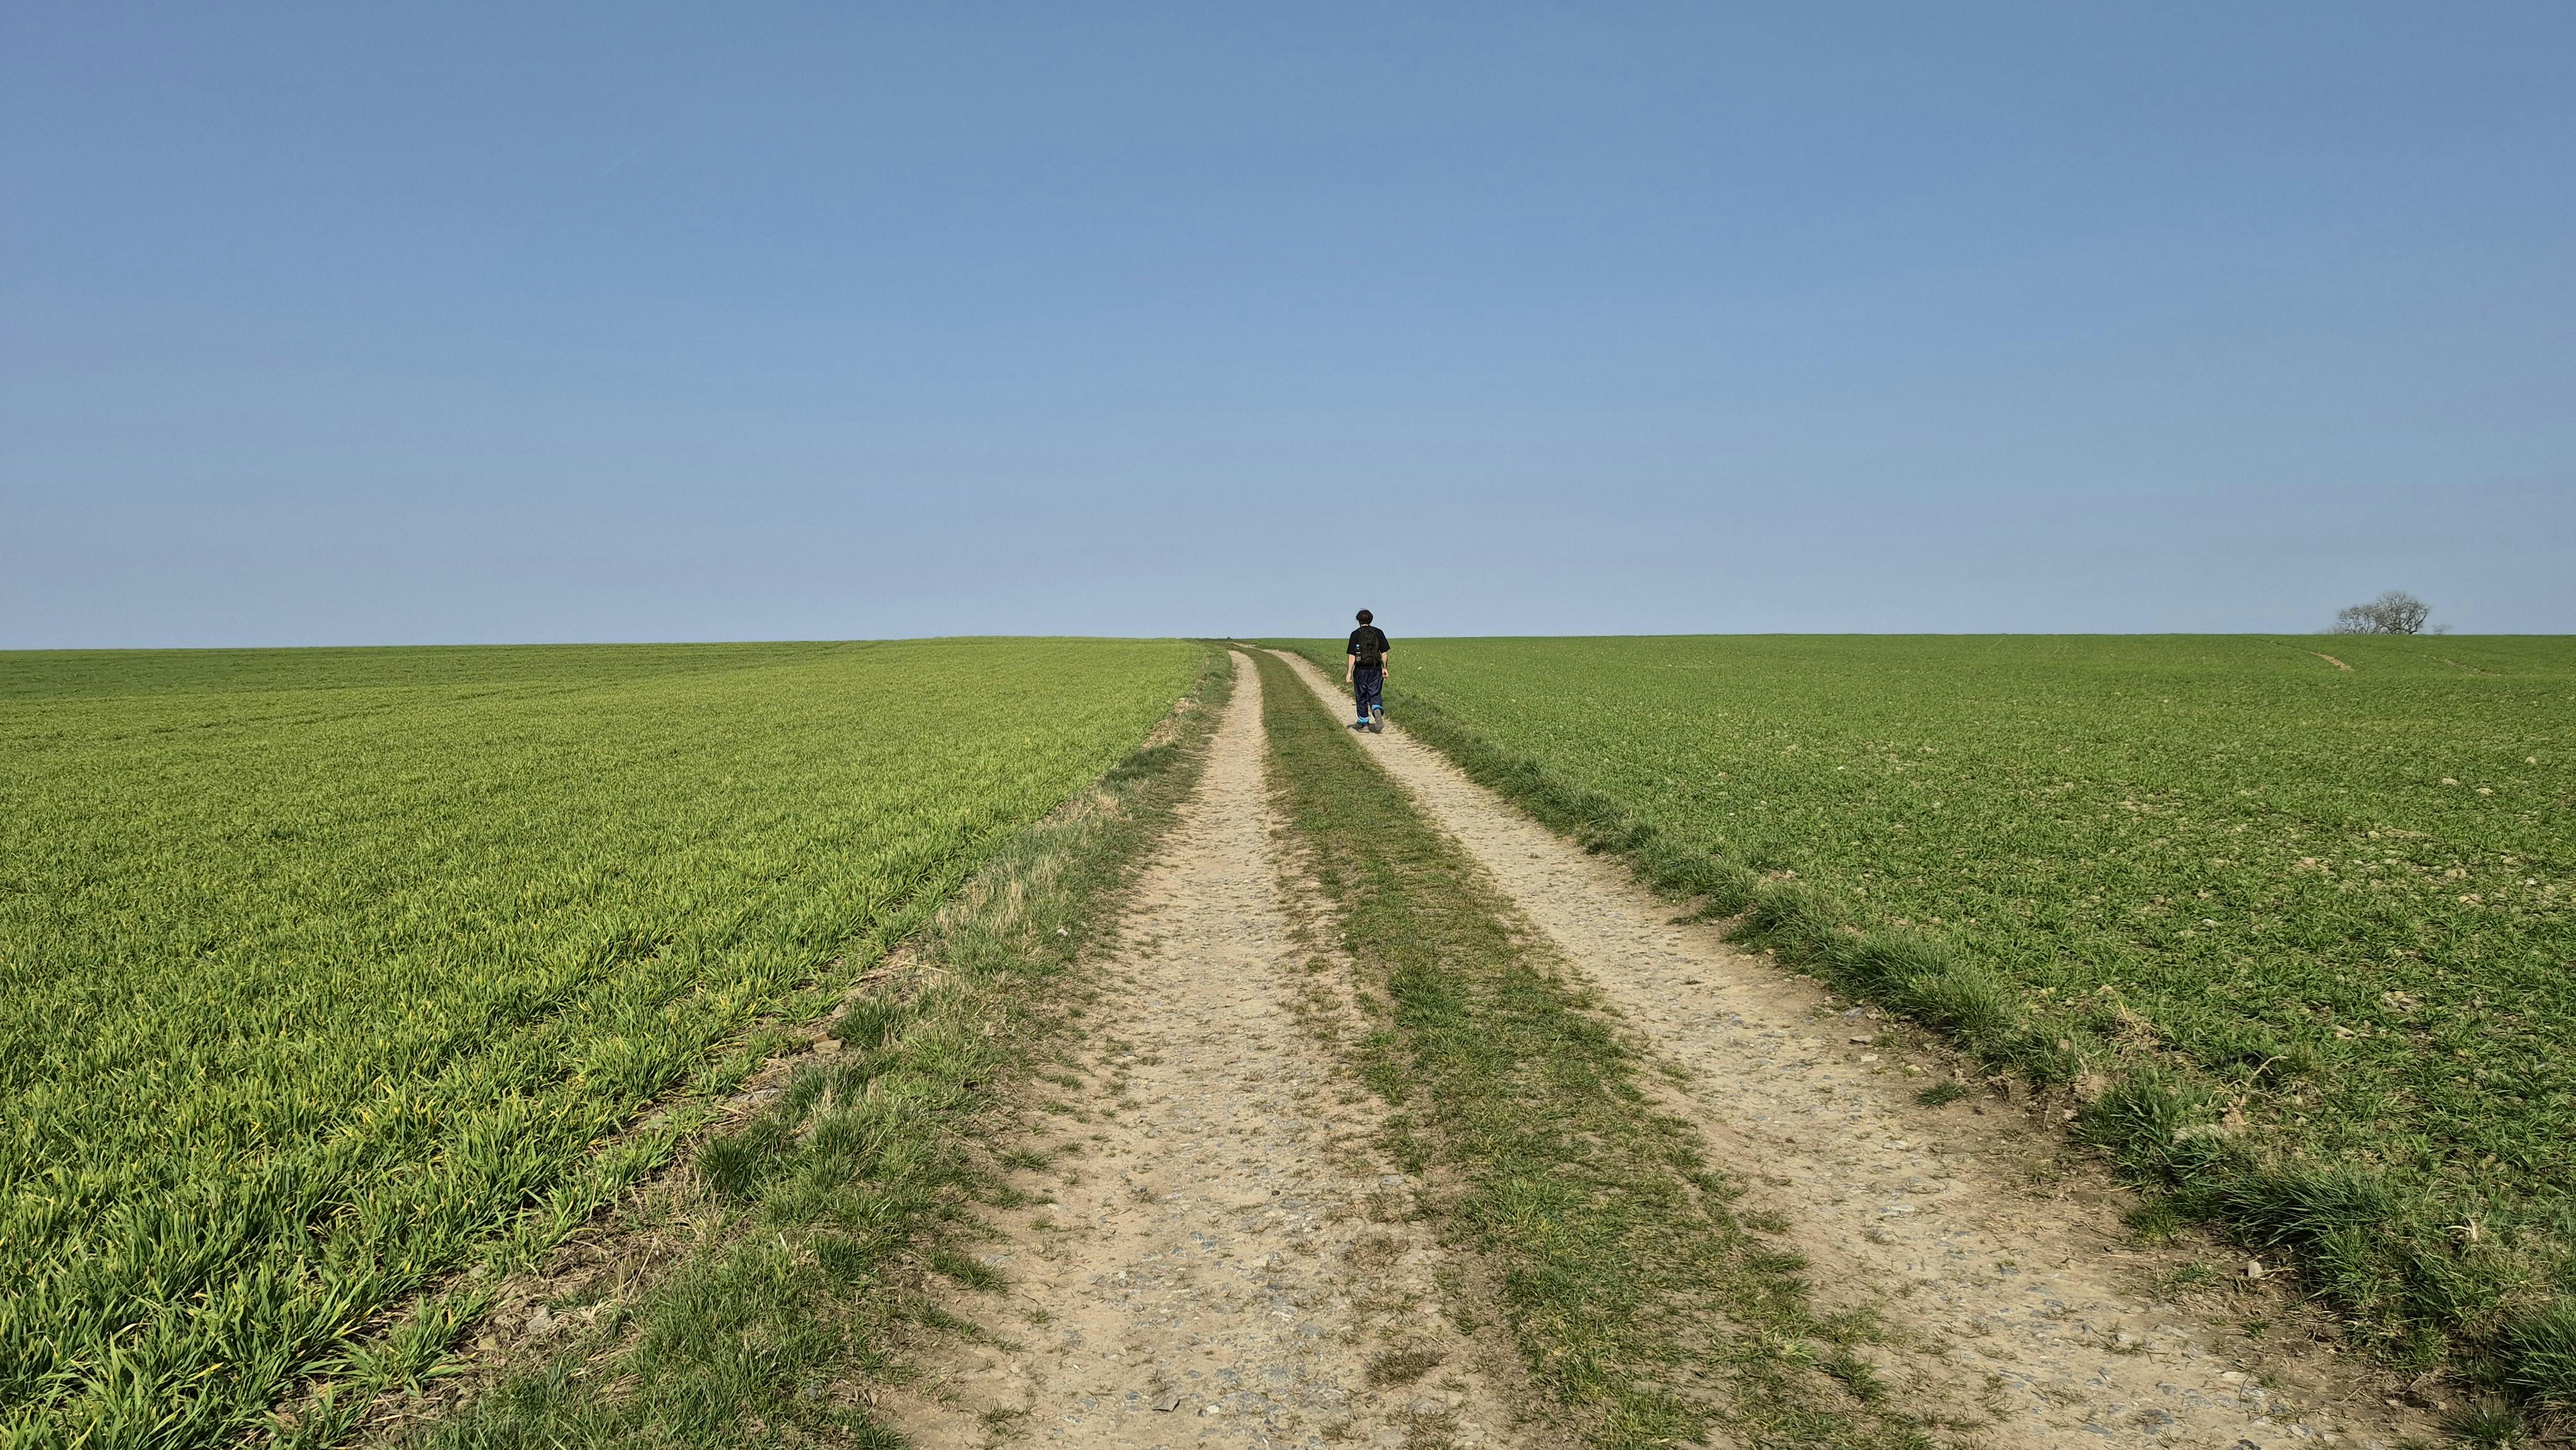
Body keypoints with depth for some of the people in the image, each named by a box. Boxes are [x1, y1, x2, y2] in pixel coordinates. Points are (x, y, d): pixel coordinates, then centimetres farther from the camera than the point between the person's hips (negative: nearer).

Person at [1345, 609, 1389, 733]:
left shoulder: (1356, 634, -4)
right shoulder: (1379, 633, 3)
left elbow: (1352, 656, -9)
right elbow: (1384, 653, 4)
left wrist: (1349, 672, -7)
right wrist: (1385, 668, 14)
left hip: (1361, 669, -2)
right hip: (1376, 669, 2)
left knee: (1361, 697, 10)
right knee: (1375, 695, 7)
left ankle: (1364, 723, 18)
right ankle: (1378, 712, -23)